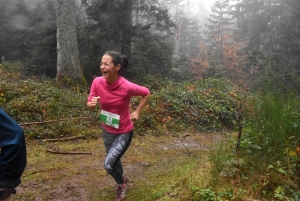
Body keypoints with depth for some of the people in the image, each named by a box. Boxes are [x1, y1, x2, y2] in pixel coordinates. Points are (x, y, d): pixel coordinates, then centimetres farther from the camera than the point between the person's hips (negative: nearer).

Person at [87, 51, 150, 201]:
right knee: (114, 160, 24)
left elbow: (146, 93, -8)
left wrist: (137, 112, -10)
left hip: (123, 132, -5)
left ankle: (121, 184, 25)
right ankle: (122, 180, 57)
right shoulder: (97, 82, -17)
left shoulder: (127, 87, -28)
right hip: (106, 130, 5)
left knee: (108, 164, -10)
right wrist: (92, 103, -27)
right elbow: (89, 104, -4)